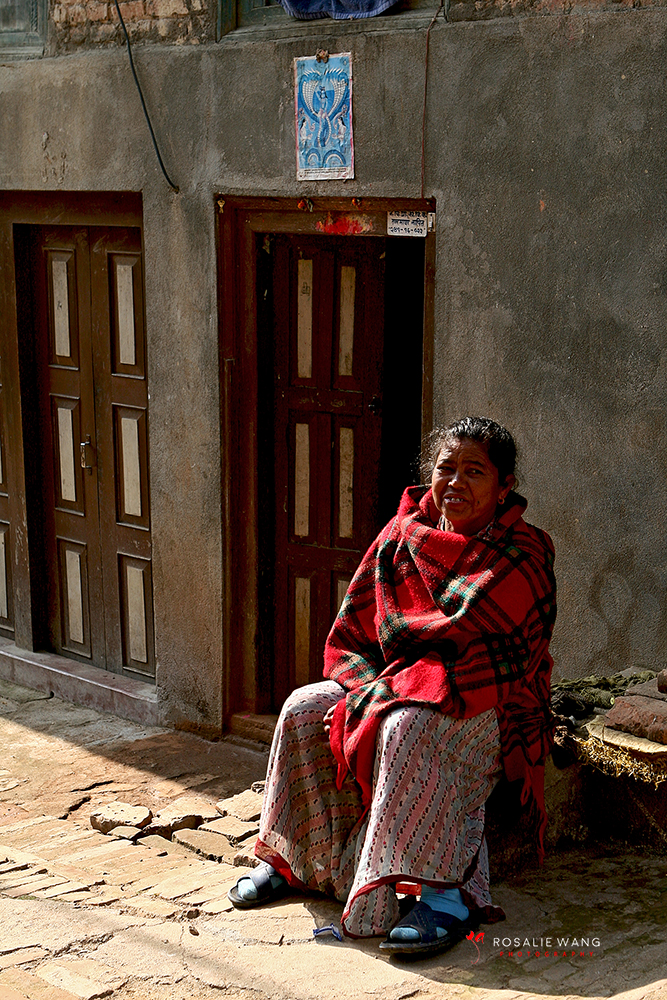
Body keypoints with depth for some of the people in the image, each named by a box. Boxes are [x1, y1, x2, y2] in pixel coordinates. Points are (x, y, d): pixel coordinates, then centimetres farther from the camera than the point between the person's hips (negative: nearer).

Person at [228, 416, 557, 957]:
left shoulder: (523, 557, -11)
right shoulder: (398, 540, 4)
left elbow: (480, 661, -21)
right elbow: (348, 641, 4)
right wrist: (371, 688, -17)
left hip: (490, 708, -6)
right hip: (397, 691, 6)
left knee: (407, 726, -36)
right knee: (304, 708, -14)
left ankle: (449, 895, -40)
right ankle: (294, 858, 1)